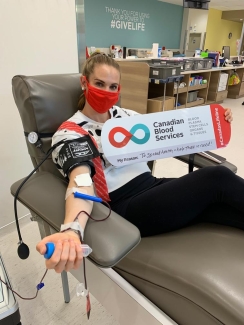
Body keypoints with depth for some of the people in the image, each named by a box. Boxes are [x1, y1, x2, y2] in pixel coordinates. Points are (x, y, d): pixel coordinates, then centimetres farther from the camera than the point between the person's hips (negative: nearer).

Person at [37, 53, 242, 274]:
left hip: (154, 189, 6)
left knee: (225, 206, -18)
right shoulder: (69, 134, -4)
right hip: (127, 208, -6)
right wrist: (71, 230, -44)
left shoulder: (125, 115, 15)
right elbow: (80, 182, -23)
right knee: (217, 179, -21)